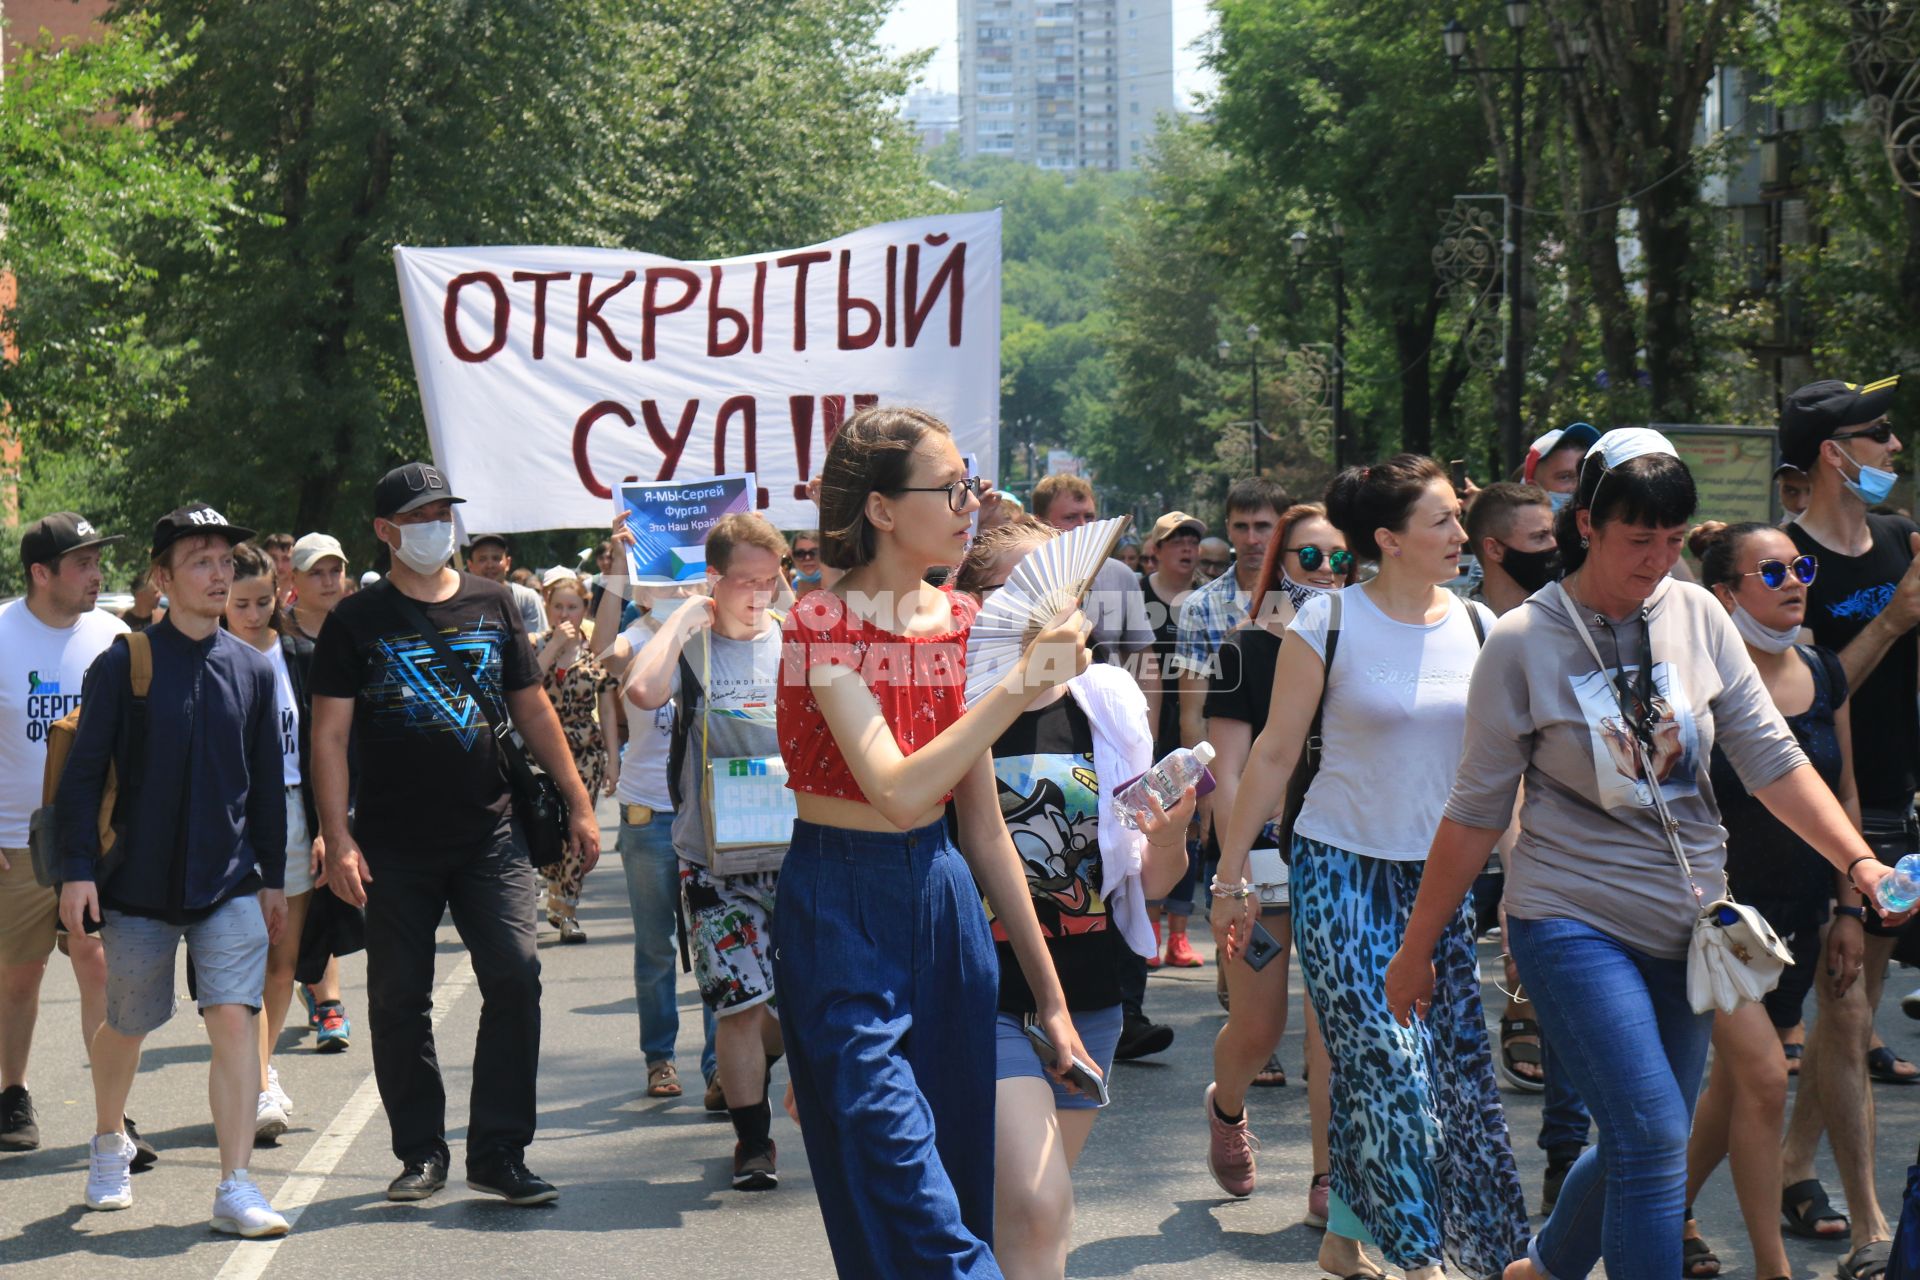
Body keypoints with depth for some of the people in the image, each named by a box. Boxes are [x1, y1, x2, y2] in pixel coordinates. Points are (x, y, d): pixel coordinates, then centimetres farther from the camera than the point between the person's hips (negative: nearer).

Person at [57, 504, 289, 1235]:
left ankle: (235, 1189, -9)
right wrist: (78, 870, -9)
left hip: (231, 883, 2)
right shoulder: (123, 666, -5)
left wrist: (274, 877, 14)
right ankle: (108, 1145, 41)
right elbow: (83, 773, -3)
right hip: (138, 882, -1)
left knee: (235, 1018, -12)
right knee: (126, 1026, 13)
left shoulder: (252, 670, 4)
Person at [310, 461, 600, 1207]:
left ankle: (498, 1152, -3)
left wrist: (578, 802, 10)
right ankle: (421, 1152, 18)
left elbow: (532, 709, 15)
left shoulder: (492, 606, 10)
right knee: (398, 999, 3)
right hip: (395, 846, -1)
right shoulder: (356, 622, 2)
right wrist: (338, 840, -11)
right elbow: (329, 735, -2)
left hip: (489, 837, 1)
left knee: (515, 978, -10)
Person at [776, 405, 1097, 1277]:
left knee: (966, 1182, 10)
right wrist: (1020, 686, -31)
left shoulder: (958, 621, 6)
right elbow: (899, 793, -26)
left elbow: (983, 828, 9)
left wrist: (1051, 998, 8)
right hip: (842, 910, -6)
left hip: (944, 901, 6)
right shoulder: (824, 624, -13)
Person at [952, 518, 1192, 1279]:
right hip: (981, 993, -5)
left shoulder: (1109, 705, 4)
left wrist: (1169, 838, -12)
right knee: (1037, 1209, -17)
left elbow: (1148, 881, 8)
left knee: (1027, 1210, 15)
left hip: (1087, 998, 5)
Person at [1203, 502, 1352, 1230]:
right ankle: (1226, 1110, 38)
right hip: (1264, 853, -2)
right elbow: (1229, 770, -6)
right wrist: (1232, 877, -14)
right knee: (1257, 1029, 5)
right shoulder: (1248, 649, -2)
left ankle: (1329, 1182, 4)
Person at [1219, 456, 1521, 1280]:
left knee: (1456, 1058, 4)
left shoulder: (1478, 626, 5)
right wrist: (1232, 877, -3)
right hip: (1343, 871, -4)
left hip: (1444, 874, 5)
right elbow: (1274, 754, -3)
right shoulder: (1329, 621, -7)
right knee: (1388, 1064, -10)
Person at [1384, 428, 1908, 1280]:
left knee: (1643, 1148, 13)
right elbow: (1476, 812, -4)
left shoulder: (1697, 616, 1)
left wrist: (1858, 862, -10)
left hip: (1684, 922, 5)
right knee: (1654, 1140, -17)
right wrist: (1417, 950, -1)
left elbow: (1770, 758, 2)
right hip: (1574, 921, -5)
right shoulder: (1522, 643, -9)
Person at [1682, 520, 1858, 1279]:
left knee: (1736, 1078, 14)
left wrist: (1851, 908, 11)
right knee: (1764, 1075, -12)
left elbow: (1844, 796, 12)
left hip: (1797, 913, 6)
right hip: (1717, 906, -6)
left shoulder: (1823, 675, 4)